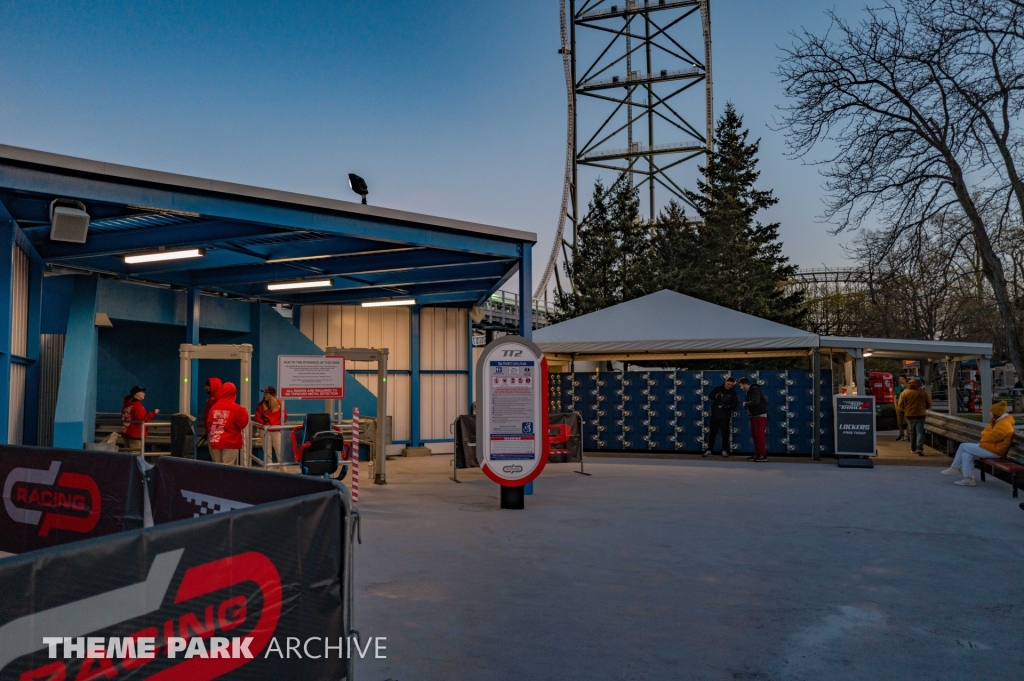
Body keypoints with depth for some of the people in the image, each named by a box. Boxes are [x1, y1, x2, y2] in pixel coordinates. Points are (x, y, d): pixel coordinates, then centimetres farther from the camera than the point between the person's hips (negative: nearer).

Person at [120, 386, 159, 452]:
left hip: (126, 433, 10)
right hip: (135, 434, -10)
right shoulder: (137, 405, -18)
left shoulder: (127, 404, 13)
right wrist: (153, 412, -18)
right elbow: (142, 419, -25)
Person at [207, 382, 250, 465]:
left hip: (215, 442, 5)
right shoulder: (236, 408, -11)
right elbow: (243, 423, -6)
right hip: (230, 442, -5)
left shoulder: (214, 407, 4)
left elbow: (209, 423, 9)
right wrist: (245, 412, 8)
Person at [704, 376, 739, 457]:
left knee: (725, 434, 1)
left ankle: (724, 450, 10)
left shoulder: (733, 393, 5)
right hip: (715, 415, 0)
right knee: (712, 433, 3)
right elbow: (710, 396, -5)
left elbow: (734, 405, -2)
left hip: (725, 417, 0)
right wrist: (716, 396, -27)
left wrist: (727, 406, -21)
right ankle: (709, 450, 8)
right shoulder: (718, 389, 6)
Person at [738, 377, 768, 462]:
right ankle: (757, 454, 16)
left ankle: (763, 455, -8)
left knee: (759, 435, -10)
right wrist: (746, 405, -5)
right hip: (754, 416, 10)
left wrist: (746, 404, -10)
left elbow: (755, 402, -25)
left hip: (760, 415, -10)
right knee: (754, 435, 11)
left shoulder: (755, 389, -14)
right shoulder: (749, 391, 16)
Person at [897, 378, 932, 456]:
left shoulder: (904, 393, -4)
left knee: (912, 432, 16)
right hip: (920, 415, -1)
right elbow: (929, 404, 4)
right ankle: (920, 448, -19)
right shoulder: (923, 392, -3)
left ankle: (913, 448, 22)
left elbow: (901, 405, -1)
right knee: (920, 432, -3)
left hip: (909, 415, 1)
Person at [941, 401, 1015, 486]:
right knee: (966, 454, 1)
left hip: (994, 451, -11)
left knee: (963, 446, -8)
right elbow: (986, 433, 17)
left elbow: (988, 438, -21)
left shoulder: (1003, 425, -21)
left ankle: (955, 468, 3)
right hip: (991, 447, 11)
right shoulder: (1001, 421, 14)